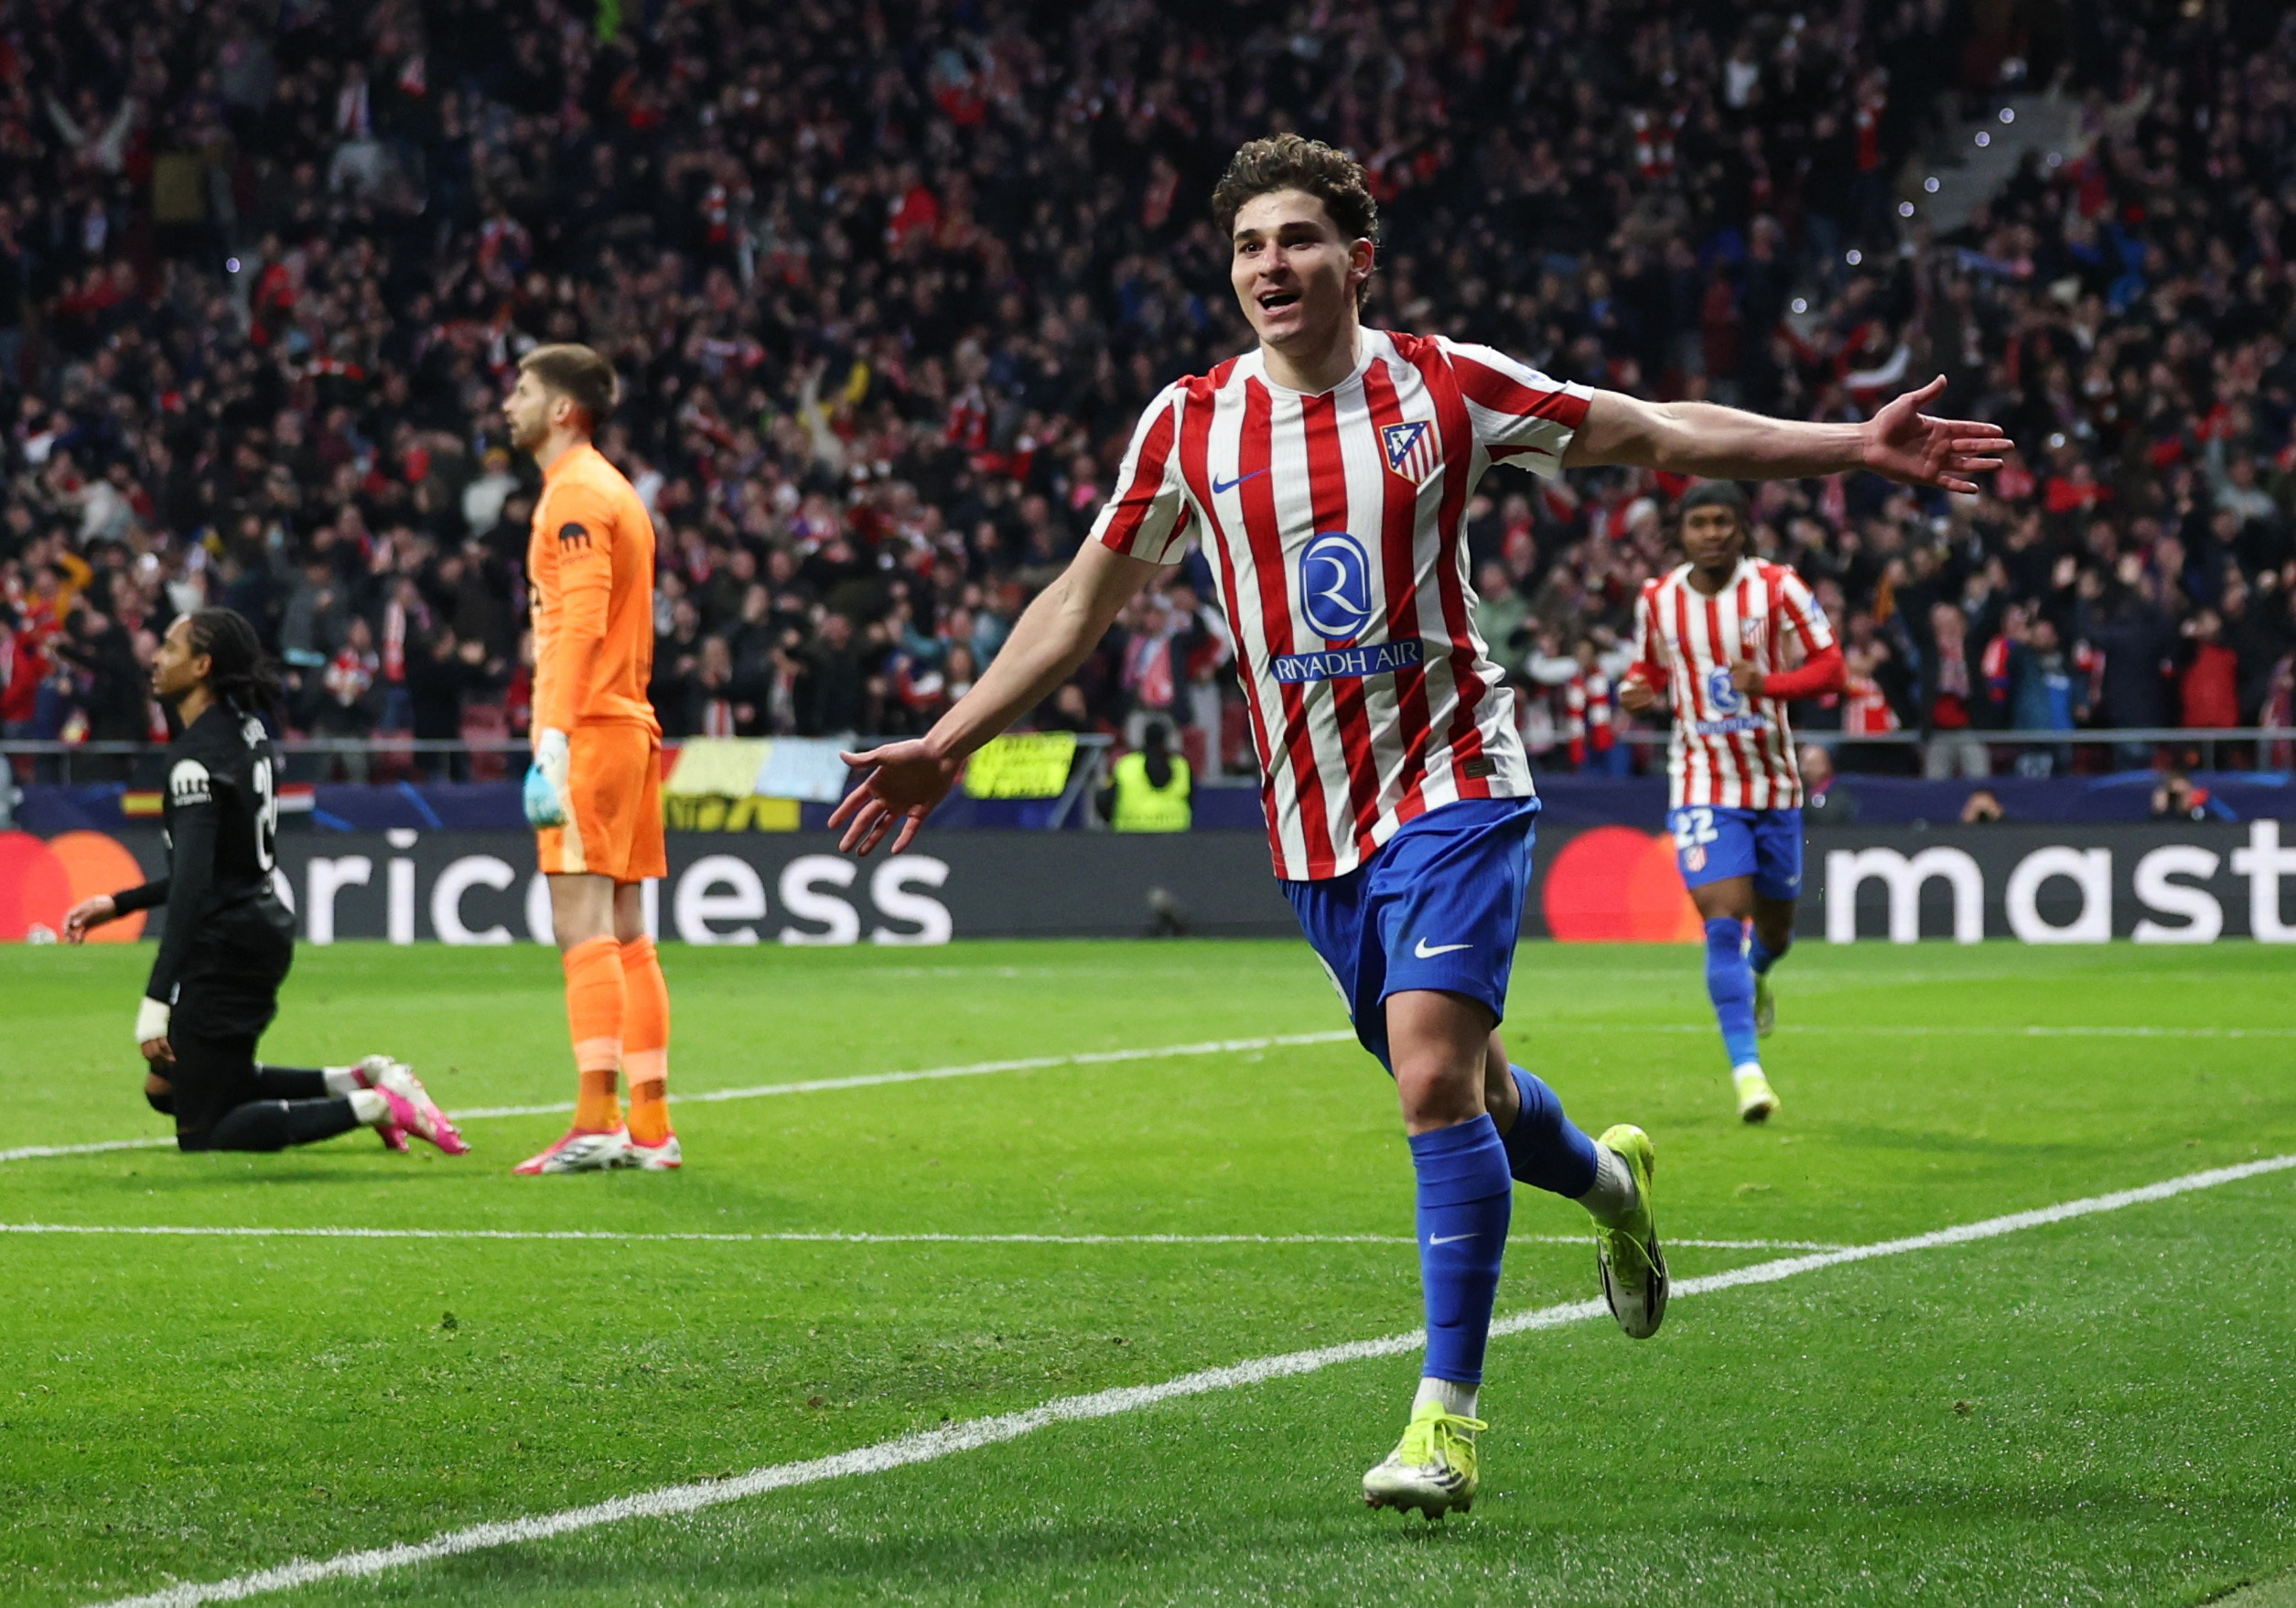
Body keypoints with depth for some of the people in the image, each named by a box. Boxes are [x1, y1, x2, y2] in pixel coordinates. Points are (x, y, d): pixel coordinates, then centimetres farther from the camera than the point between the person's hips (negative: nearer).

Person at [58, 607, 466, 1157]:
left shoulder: (198, 756, -19)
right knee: (166, 1089, 23)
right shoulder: (245, 729, 10)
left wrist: (157, 1000, -28)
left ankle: (375, 1106, -13)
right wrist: (118, 904, 21)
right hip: (266, 930, 9)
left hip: (224, 950, -9)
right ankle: (360, 1080, 12)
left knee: (203, 1134, -1)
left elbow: (192, 885, -26)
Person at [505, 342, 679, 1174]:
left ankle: (596, 1121, -17)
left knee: (583, 926, -12)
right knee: (625, 935, 8)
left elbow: (581, 624, -19)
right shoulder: (614, 492, 21)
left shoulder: (576, 494, -9)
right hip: (628, 728, 10)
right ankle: (651, 1128, 8)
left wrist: (554, 743, -25)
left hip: (589, 731, -10)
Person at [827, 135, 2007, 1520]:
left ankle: (1449, 1411, -14)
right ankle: (1612, 1182, 45)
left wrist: (1854, 445, -1)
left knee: (1438, 1075, -19)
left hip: (1451, 780, -4)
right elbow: (1087, 597, 11)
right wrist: (946, 746, 9)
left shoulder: (1443, 386, -4)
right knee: (1457, 1091, 11)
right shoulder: (1190, 425, 2)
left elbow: (1652, 433, 4)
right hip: (1313, 817, 4)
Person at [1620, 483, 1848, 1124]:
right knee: (1723, 922, -17)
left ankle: (1755, 975, 52)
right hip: (1702, 785, -1)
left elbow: (1830, 668, -7)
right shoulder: (1658, 599, 0)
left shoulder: (1775, 587, -8)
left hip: (1773, 783, 1)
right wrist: (1636, 690, -8)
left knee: (1774, 927, 14)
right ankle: (1747, 1069, -19)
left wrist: (1767, 683, -25)